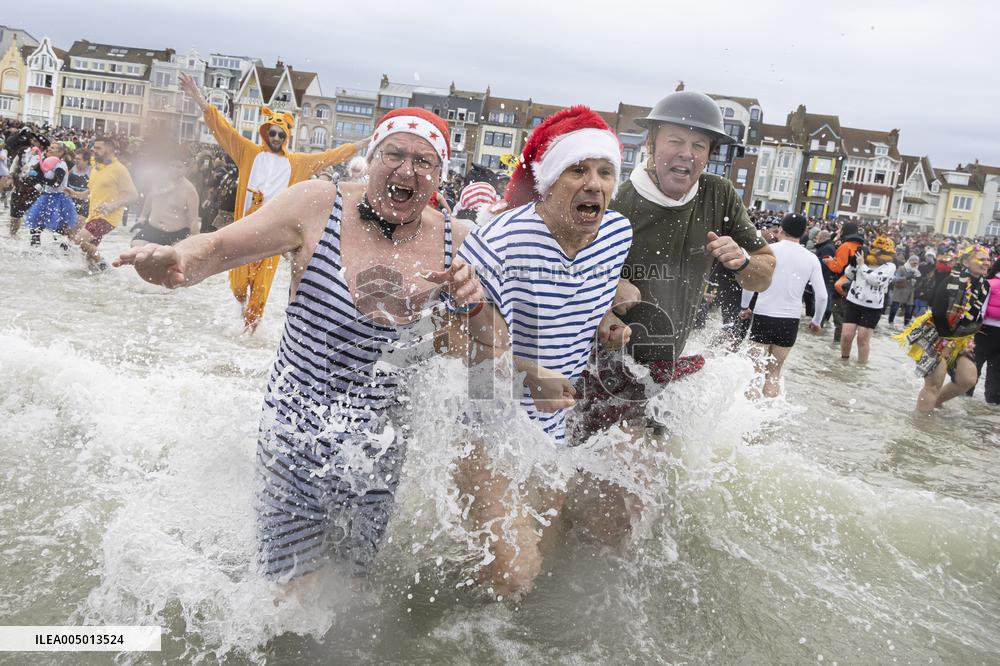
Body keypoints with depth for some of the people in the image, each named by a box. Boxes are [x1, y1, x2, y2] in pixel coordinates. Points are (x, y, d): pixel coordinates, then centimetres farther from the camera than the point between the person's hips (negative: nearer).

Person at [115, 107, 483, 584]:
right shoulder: (319, 206, -11)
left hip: (377, 449, 3)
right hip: (296, 434, -2)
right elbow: (217, 248, -8)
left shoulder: (452, 242, -3)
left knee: (355, 578, 21)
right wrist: (175, 259, -30)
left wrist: (472, 303, -18)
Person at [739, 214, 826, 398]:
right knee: (773, 374, 15)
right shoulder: (811, 258, 4)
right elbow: (822, 296, 2)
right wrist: (816, 321, 17)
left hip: (763, 317, -3)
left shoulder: (769, 250, -5)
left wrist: (745, 307, 7)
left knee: (755, 372, 2)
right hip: (790, 322, 3)